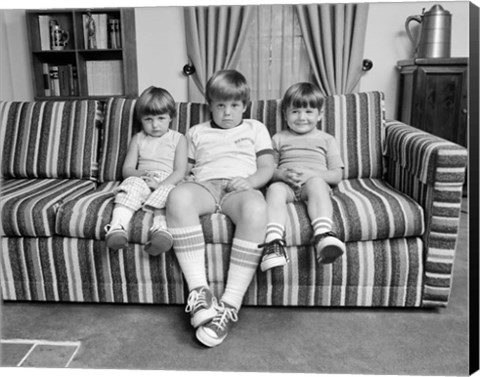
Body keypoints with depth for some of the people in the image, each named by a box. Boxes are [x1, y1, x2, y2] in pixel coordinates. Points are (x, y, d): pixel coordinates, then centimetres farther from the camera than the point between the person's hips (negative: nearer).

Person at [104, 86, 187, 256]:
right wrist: (141, 174, -11)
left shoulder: (178, 139, 12)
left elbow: (180, 171, 1)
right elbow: (127, 169, 13)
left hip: (166, 183, -2)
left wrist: (160, 185, -17)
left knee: (167, 192, -36)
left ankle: (160, 228, -60)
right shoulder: (138, 139, 20)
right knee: (131, 184, -32)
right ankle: (118, 226, -52)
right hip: (141, 181, 2)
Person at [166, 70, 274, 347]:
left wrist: (250, 181, -8)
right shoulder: (197, 132, 31)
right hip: (205, 187, 2)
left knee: (256, 207, -41)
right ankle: (199, 292, -38)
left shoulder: (255, 128, 26)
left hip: (241, 189, -1)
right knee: (179, 195, -37)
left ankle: (231, 304, -38)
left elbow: (267, 168, 14)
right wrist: (185, 180, 1)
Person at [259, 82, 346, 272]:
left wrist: (311, 174, -9)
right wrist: (282, 174, -7)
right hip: (285, 184, 1)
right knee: (274, 189, -35)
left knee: (316, 183, -37)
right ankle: (274, 242, -52)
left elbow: (336, 176, 11)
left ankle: (323, 235, -56)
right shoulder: (279, 138, 25)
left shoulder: (326, 139, 21)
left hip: (316, 181, -1)